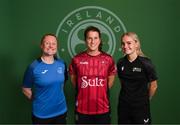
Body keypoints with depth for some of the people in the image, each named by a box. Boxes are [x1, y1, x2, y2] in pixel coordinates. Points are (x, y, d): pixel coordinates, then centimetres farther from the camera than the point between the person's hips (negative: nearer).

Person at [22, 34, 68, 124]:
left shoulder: (62, 64, -2)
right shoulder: (33, 67, -13)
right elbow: (26, 89, -3)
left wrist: (57, 97, 8)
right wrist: (38, 101, 1)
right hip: (41, 114, -3)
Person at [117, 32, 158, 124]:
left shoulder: (146, 63, -14)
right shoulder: (120, 63, -2)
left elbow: (153, 86, -4)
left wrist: (145, 99, 7)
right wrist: (127, 96, 11)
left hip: (141, 107, -3)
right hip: (123, 106, 4)